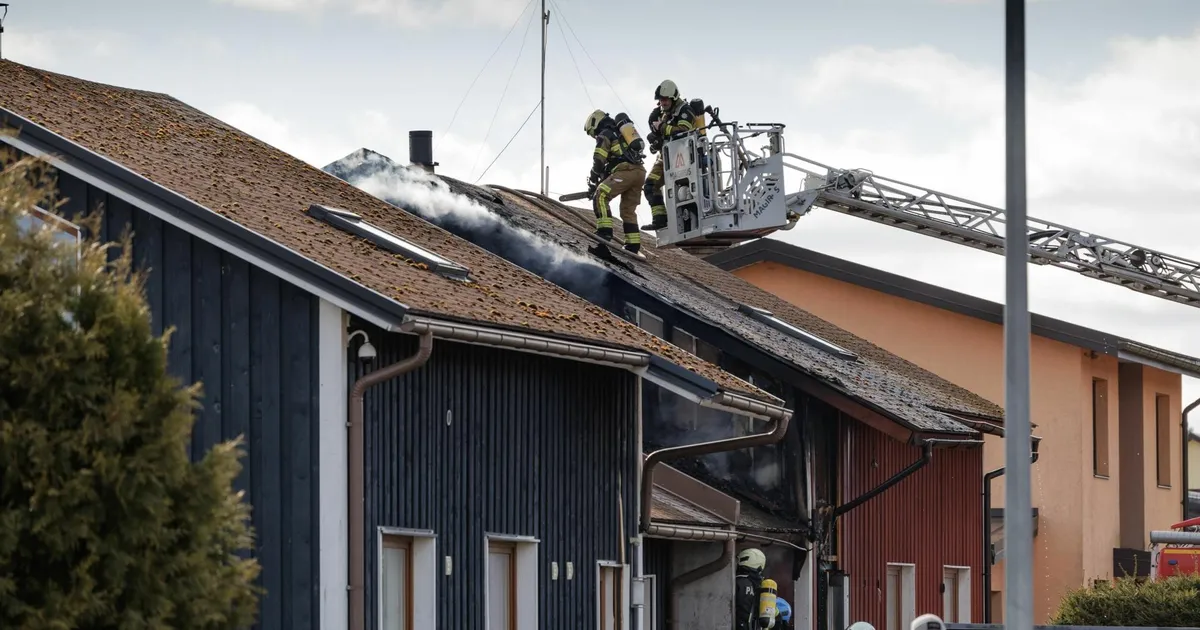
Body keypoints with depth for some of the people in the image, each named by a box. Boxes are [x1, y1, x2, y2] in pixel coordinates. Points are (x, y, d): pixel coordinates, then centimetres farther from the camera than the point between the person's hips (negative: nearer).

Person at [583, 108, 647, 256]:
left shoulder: (605, 135, 4)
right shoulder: (620, 134, 33)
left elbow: (598, 162, -2)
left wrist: (592, 184, 9)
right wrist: (604, 181, 32)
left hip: (626, 171, -9)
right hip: (640, 172, 9)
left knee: (600, 196, -12)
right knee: (628, 209, 16)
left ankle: (605, 231, -24)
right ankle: (633, 245, 14)